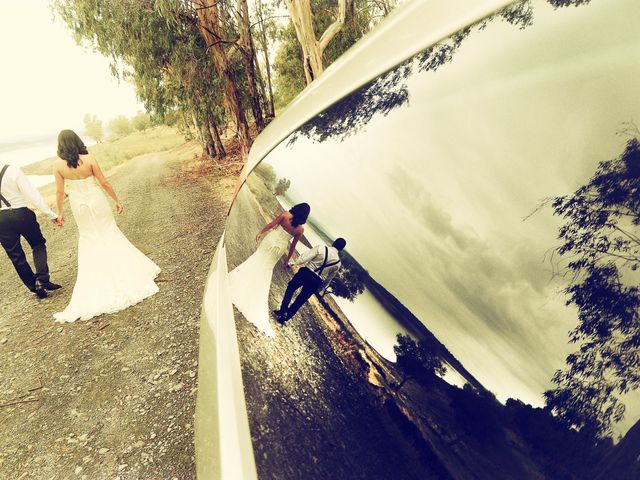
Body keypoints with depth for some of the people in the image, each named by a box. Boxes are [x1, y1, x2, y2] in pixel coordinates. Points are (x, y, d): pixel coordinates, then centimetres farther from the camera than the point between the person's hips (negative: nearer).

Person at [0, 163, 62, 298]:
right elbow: (32, 194, -16)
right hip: (20, 214, -2)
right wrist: (51, 214, -13)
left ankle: (34, 286, 21)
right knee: (38, 244, 16)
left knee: (15, 255, 14)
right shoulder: (12, 170, -13)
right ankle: (42, 279, -1)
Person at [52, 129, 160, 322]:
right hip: (97, 201, -1)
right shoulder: (89, 159, -13)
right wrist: (116, 200, 2)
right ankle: (128, 270, 19)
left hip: (79, 206, 1)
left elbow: (60, 192, -4)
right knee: (110, 234, 14)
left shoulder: (58, 165, -9)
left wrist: (60, 212, 9)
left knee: (89, 241, 14)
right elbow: (104, 183, -9)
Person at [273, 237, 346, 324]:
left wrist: (294, 263, 0)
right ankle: (284, 318, 23)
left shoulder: (321, 248, -10)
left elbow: (305, 257, -15)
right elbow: (329, 279, 11)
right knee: (299, 301, 15)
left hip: (306, 272, -2)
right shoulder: (338, 263, 1)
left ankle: (282, 312, 14)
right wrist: (322, 288, 24)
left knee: (290, 288, 21)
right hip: (316, 282, 3)